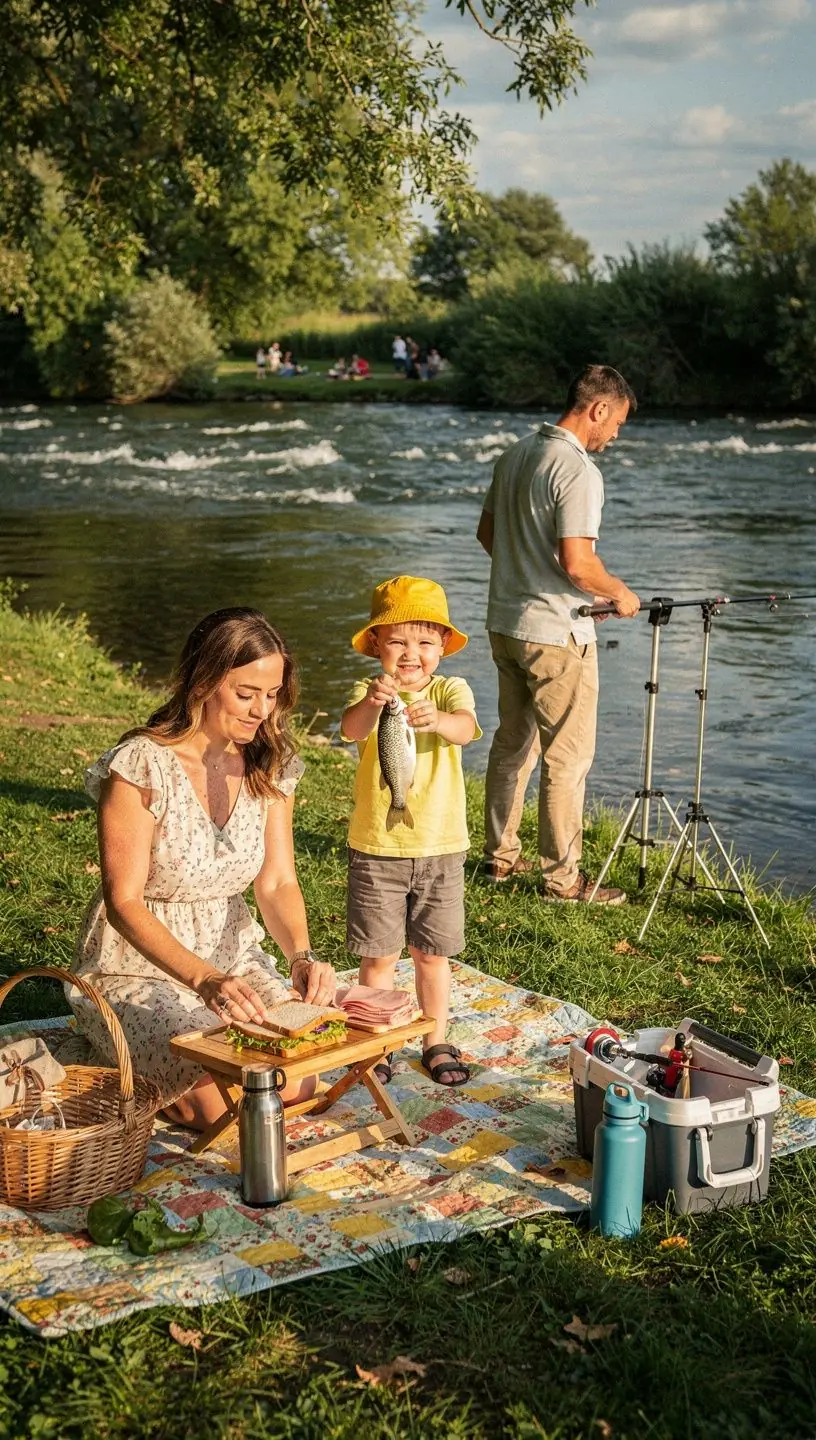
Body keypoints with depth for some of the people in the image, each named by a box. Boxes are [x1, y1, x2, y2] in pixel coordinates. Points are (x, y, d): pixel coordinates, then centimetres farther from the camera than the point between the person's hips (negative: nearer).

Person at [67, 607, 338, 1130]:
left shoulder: (271, 766, -2)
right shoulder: (140, 766, -20)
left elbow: (278, 883, -2)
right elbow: (124, 902, -21)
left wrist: (302, 956, -24)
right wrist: (205, 980, -34)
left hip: (233, 956, 6)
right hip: (138, 969, -5)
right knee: (223, 1103, -26)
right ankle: (139, 1080, 7)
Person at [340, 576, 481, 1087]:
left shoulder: (450, 690, -4)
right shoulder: (368, 693, -7)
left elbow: (467, 727, -27)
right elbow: (352, 730, -30)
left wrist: (435, 720, -50)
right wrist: (372, 702, -53)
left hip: (440, 848, 1)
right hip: (376, 849, -1)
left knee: (432, 953, 12)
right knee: (380, 955, 7)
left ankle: (436, 1042, 28)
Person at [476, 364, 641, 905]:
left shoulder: (516, 455, 9)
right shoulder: (578, 470, -19)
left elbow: (487, 532, 19)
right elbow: (578, 563, -24)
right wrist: (619, 592, -7)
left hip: (505, 622, 9)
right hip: (556, 633, -9)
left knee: (512, 744, 19)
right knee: (567, 758, 0)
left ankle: (501, 855, 29)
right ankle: (562, 877, 7)